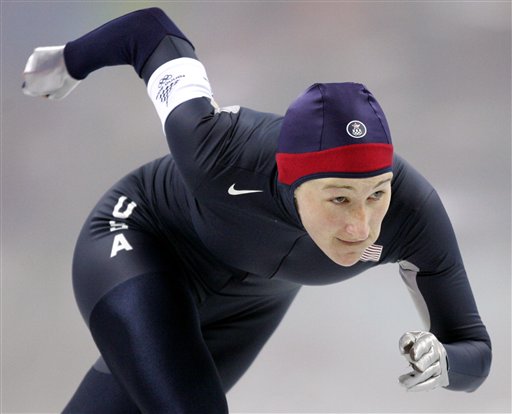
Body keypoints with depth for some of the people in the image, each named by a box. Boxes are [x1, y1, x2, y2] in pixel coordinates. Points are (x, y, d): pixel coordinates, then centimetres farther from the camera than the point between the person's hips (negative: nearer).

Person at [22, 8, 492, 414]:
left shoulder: (415, 215, -34)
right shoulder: (217, 151, -40)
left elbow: (472, 352, -24)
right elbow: (151, 29, -22)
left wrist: (441, 363, -49)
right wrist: (68, 62, -1)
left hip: (246, 301, 4)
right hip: (138, 243, -4)